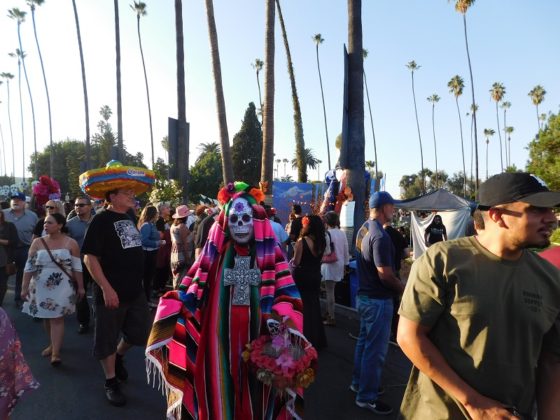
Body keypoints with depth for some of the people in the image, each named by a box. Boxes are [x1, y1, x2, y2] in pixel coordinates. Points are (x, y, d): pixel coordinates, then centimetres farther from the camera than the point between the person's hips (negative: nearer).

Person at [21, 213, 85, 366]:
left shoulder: (71, 243, -7)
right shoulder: (37, 242, 0)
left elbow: (77, 267, -3)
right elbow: (29, 266, 2)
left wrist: (80, 287, -3)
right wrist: (24, 287, 0)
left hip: (62, 287, -3)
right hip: (41, 287, 3)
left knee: (57, 318, -6)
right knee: (46, 317, 12)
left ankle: (55, 353, -3)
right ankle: (53, 344, 31)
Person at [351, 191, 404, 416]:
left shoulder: (363, 229, 6)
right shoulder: (380, 236, -24)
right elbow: (385, 275, -25)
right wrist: (403, 289, -8)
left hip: (364, 295, 10)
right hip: (378, 300, -10)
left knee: (364, 341, 21)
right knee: (375, 349, 3)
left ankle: (359, 383, 36)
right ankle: (367, 396, 16)